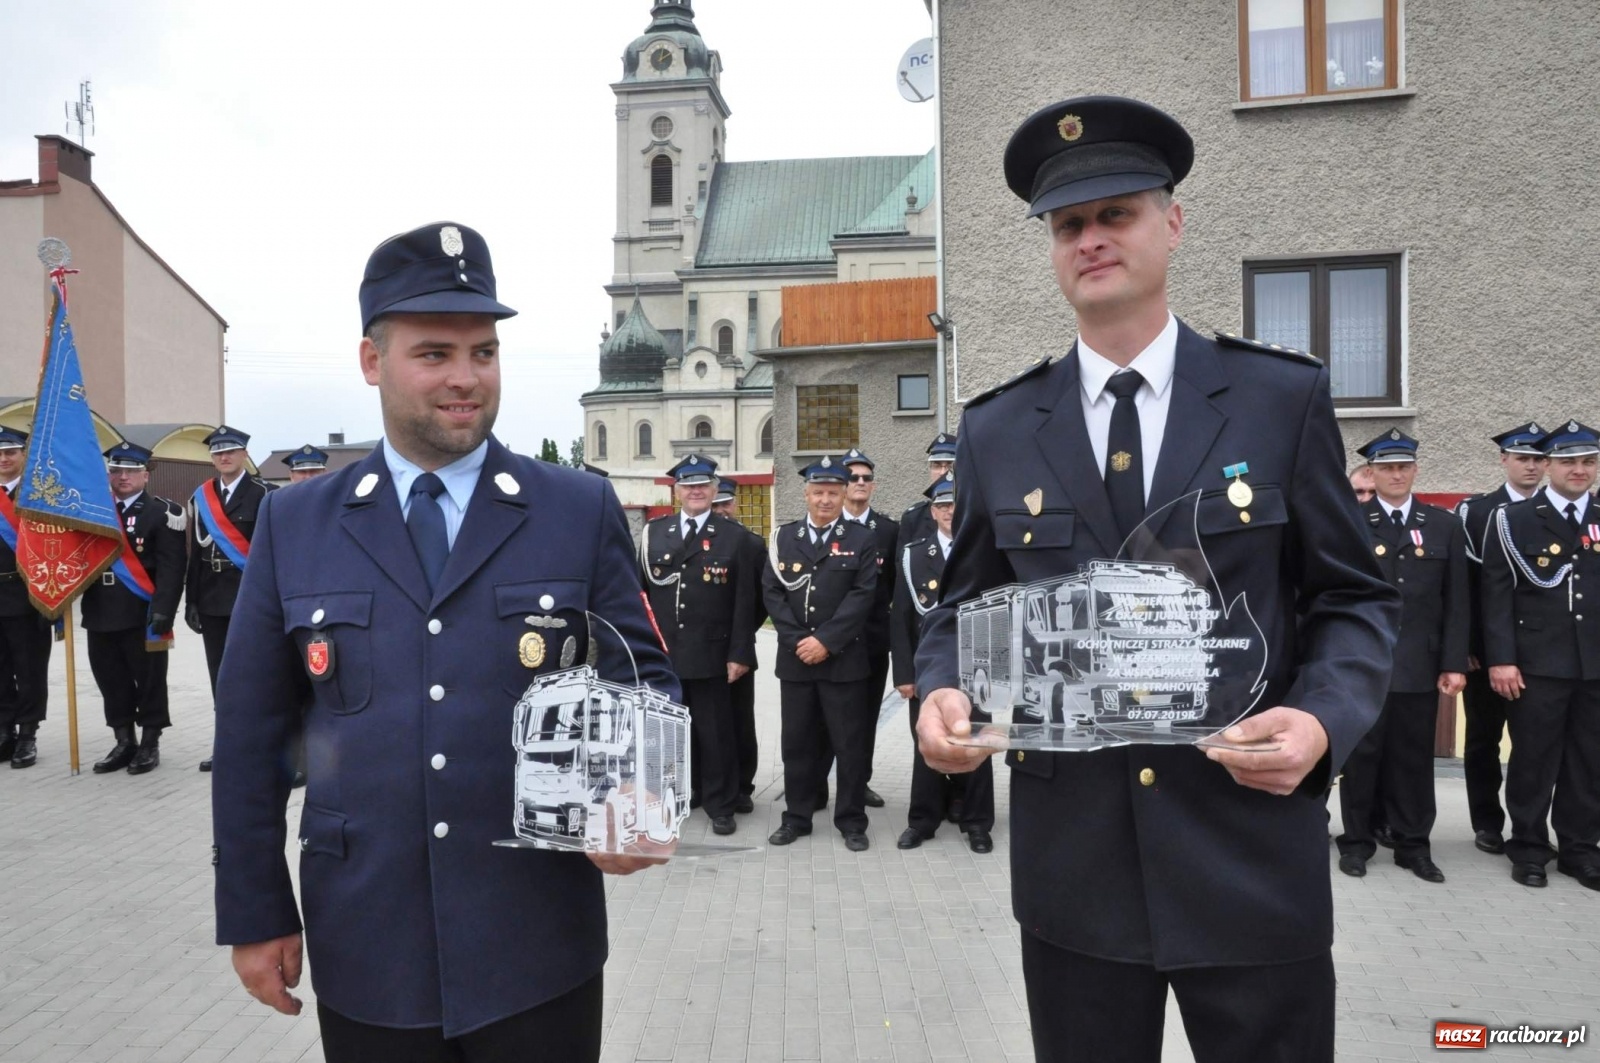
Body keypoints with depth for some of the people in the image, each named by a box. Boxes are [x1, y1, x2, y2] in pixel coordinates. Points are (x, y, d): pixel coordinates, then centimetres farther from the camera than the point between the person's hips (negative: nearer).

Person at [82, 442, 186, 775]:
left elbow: (170, 568, -11)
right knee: (111, 680, 11)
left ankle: (149, 744, 14)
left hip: (142, 614, -5)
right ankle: (124, 742, 22)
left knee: (149, 679, 3)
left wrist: (162, 610, -20)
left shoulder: (162, 513, -4)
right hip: (101, 614, 6)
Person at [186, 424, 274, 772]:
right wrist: (192, 600, 8)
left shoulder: (263, 494, -6)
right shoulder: (200, 497, 12)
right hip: (212, 600, 6)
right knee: (220, 676, 11)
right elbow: (195, 552, 12)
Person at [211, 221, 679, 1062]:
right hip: (363, 951, 2)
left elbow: (643, 678, 1)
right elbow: (251, 729, 4)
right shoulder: (294, 524, 1)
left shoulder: (583, 510, -3)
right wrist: (255, 910, 4)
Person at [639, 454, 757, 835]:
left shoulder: (733, 536, 1)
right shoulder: (653, 532, 9)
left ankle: (721, 807, 19)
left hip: (710, 655, -2)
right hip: (660, 655, 2)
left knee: (715, 733, 6)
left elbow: (744, 601, -2)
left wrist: (739, 653, -8)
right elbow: (640, 592, 8)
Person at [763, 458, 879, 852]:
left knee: (849, 743, 4)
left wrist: (826, 640, -14)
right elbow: (772, 592, 2)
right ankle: (797, 816, 22)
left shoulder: (862, 539, 2)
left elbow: (863, 595, -7)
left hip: (845, 659, -2)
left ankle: (852, 821, 16)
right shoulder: (783, 537, 8)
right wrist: (797, 640, -9)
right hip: (794, 658, 2)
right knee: (797, 741, 9)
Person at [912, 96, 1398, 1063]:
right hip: (1072, 863, 1)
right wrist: (943, 694, -12)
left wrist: (1323, 720, -15)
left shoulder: (1284, 398, -1)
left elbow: (1356, 600, 3)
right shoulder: (998, 430, 2)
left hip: (1253, 854, -1)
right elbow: (965, 609, 8)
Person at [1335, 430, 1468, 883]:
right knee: (1361, 755, 6)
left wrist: (1454, 663, 0)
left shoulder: (1444, 525, 9)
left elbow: (1457, 602, 6)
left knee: (1414, 757, 10)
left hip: (1420, 665, 2)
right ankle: (1356, 841, 17)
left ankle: (1413, 844, 22)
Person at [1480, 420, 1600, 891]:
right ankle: (1529, 849, 16)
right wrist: (1500, 659, -10)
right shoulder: (1513, 519, 0)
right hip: (1537, 663, -3)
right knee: (1533, 760, 4)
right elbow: (1497, 594, -4)